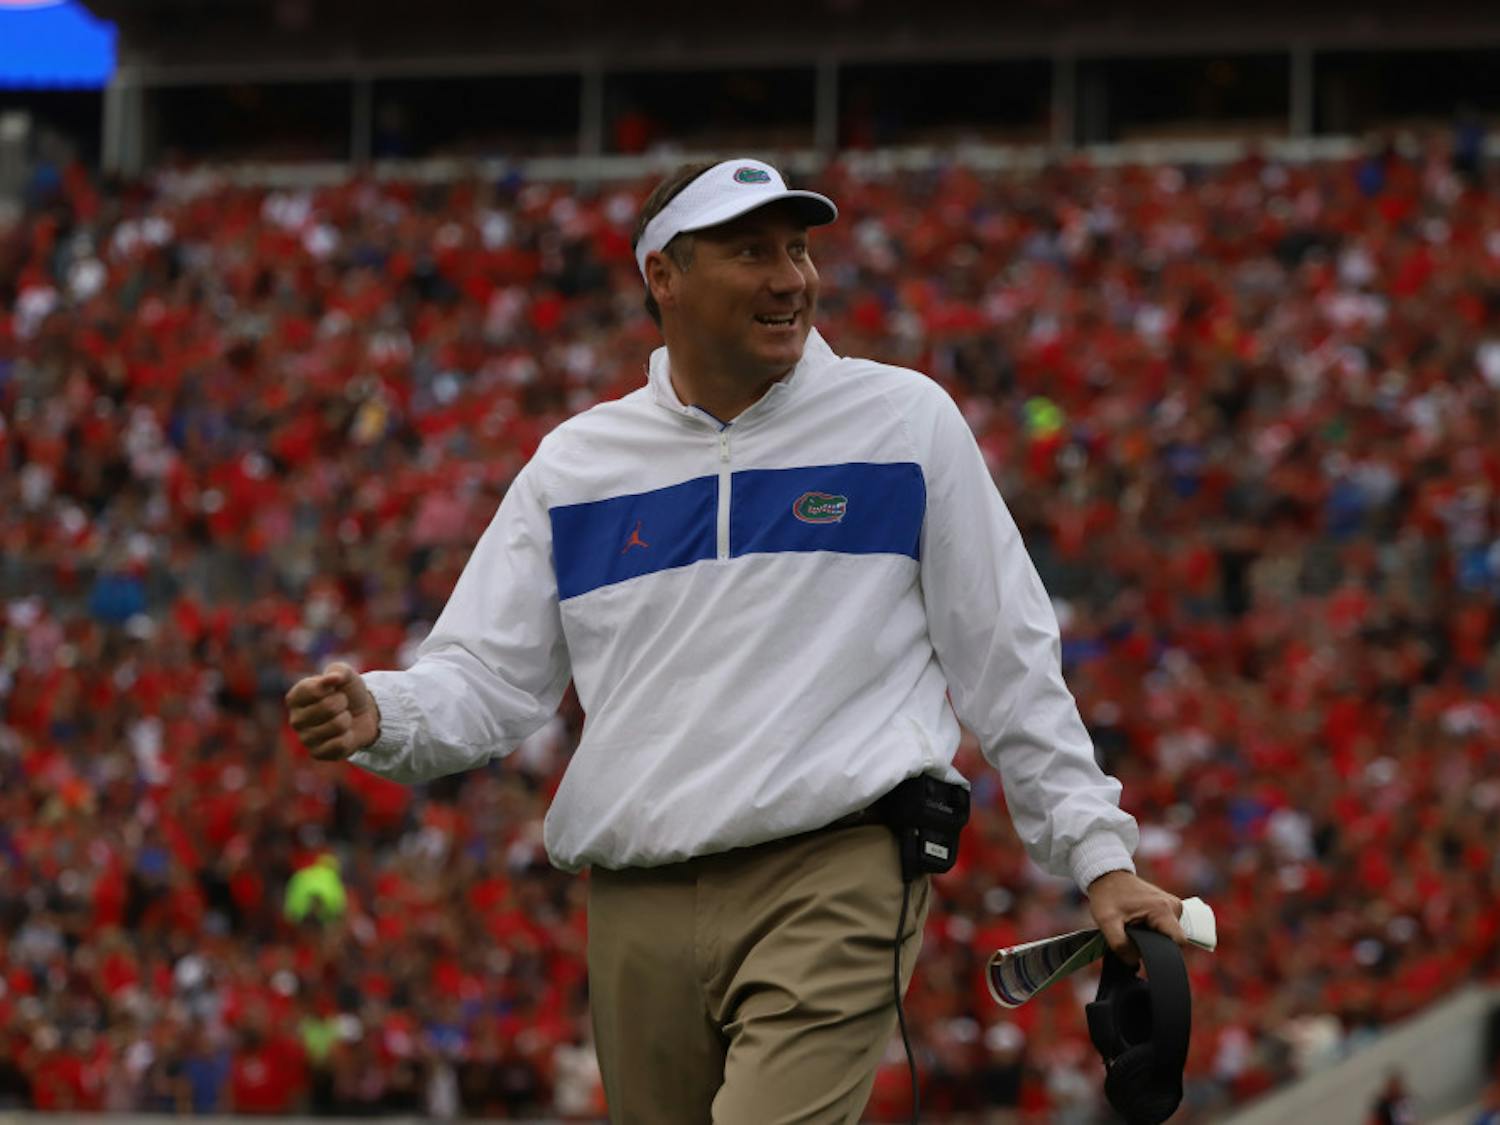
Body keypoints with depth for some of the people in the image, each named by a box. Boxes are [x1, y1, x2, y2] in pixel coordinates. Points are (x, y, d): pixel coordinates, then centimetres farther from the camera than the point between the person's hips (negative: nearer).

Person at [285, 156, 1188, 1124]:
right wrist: (383, 718, -11)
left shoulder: (904, 420, 6)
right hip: (638, 914, 4)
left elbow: (1007, 660, 8)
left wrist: (1097, 852, 5)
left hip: (838, 881, -4)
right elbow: (486, 677, 12)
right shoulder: (577, 463, 12)